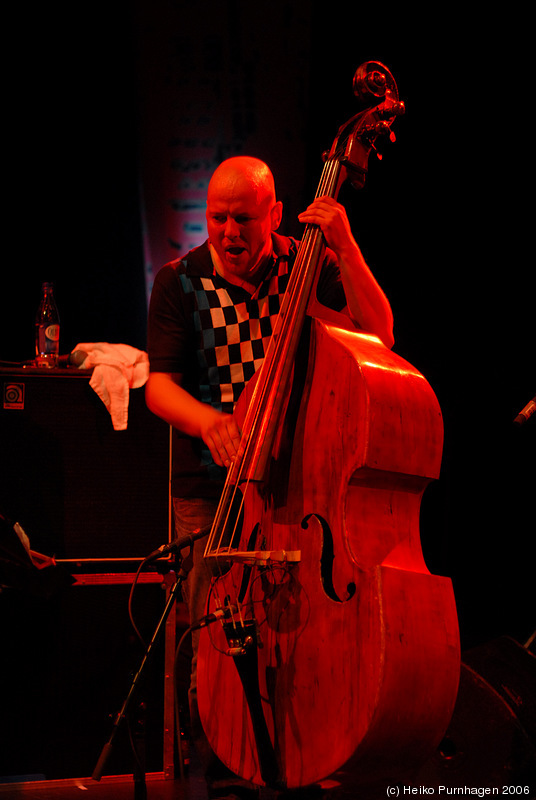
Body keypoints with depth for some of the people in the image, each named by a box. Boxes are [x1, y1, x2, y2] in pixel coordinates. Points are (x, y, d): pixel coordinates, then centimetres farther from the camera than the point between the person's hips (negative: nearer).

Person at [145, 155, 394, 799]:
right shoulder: (181, 282, 1)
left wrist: (346, 248, -19)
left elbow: (378, 336, -9)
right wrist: (206, 420, -25)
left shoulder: (311, 265, 2)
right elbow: (159, 384, -3)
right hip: (210, 489, 0)